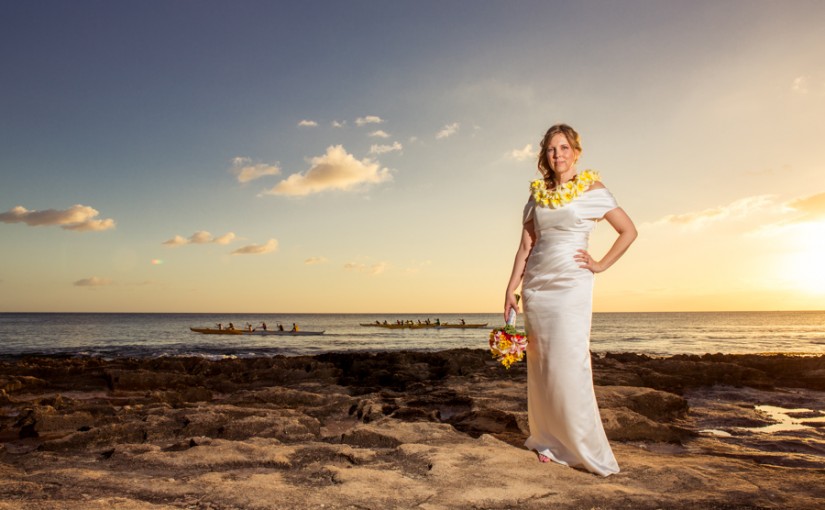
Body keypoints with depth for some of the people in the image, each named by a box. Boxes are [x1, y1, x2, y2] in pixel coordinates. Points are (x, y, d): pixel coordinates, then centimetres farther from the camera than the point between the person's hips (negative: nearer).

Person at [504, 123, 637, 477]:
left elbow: (628, 231, 4)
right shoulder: (537, 195, 12)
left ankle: (585, 449, 2)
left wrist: (601, 265, -2)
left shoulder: (591, 189, 2)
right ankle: (548, 441, 18)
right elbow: (525, 246, 10)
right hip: (536, 285, 4)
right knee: (540, 365, 6)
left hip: (571, 285, -4)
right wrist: (511, 288, 4)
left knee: (569, 365, -10)